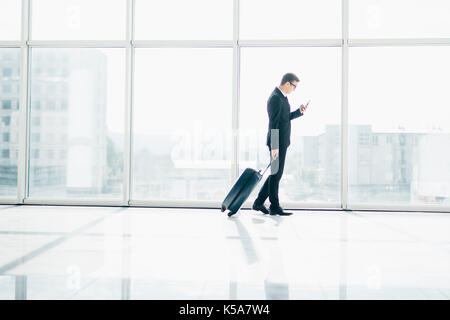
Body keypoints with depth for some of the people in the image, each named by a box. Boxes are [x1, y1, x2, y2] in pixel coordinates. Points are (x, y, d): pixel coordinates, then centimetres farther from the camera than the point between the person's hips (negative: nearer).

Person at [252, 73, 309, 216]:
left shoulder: (282, 97, 14)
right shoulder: (275, 98, -17)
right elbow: (273, 124, -21)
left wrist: (299, 111, 7)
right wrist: (274, 147, -22)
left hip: (282, 142, 10)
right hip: (277, 143, -10)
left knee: (276, 174, 14)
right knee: (276, 174, 0)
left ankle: (259, 202, 20)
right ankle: (274, 207, 12)